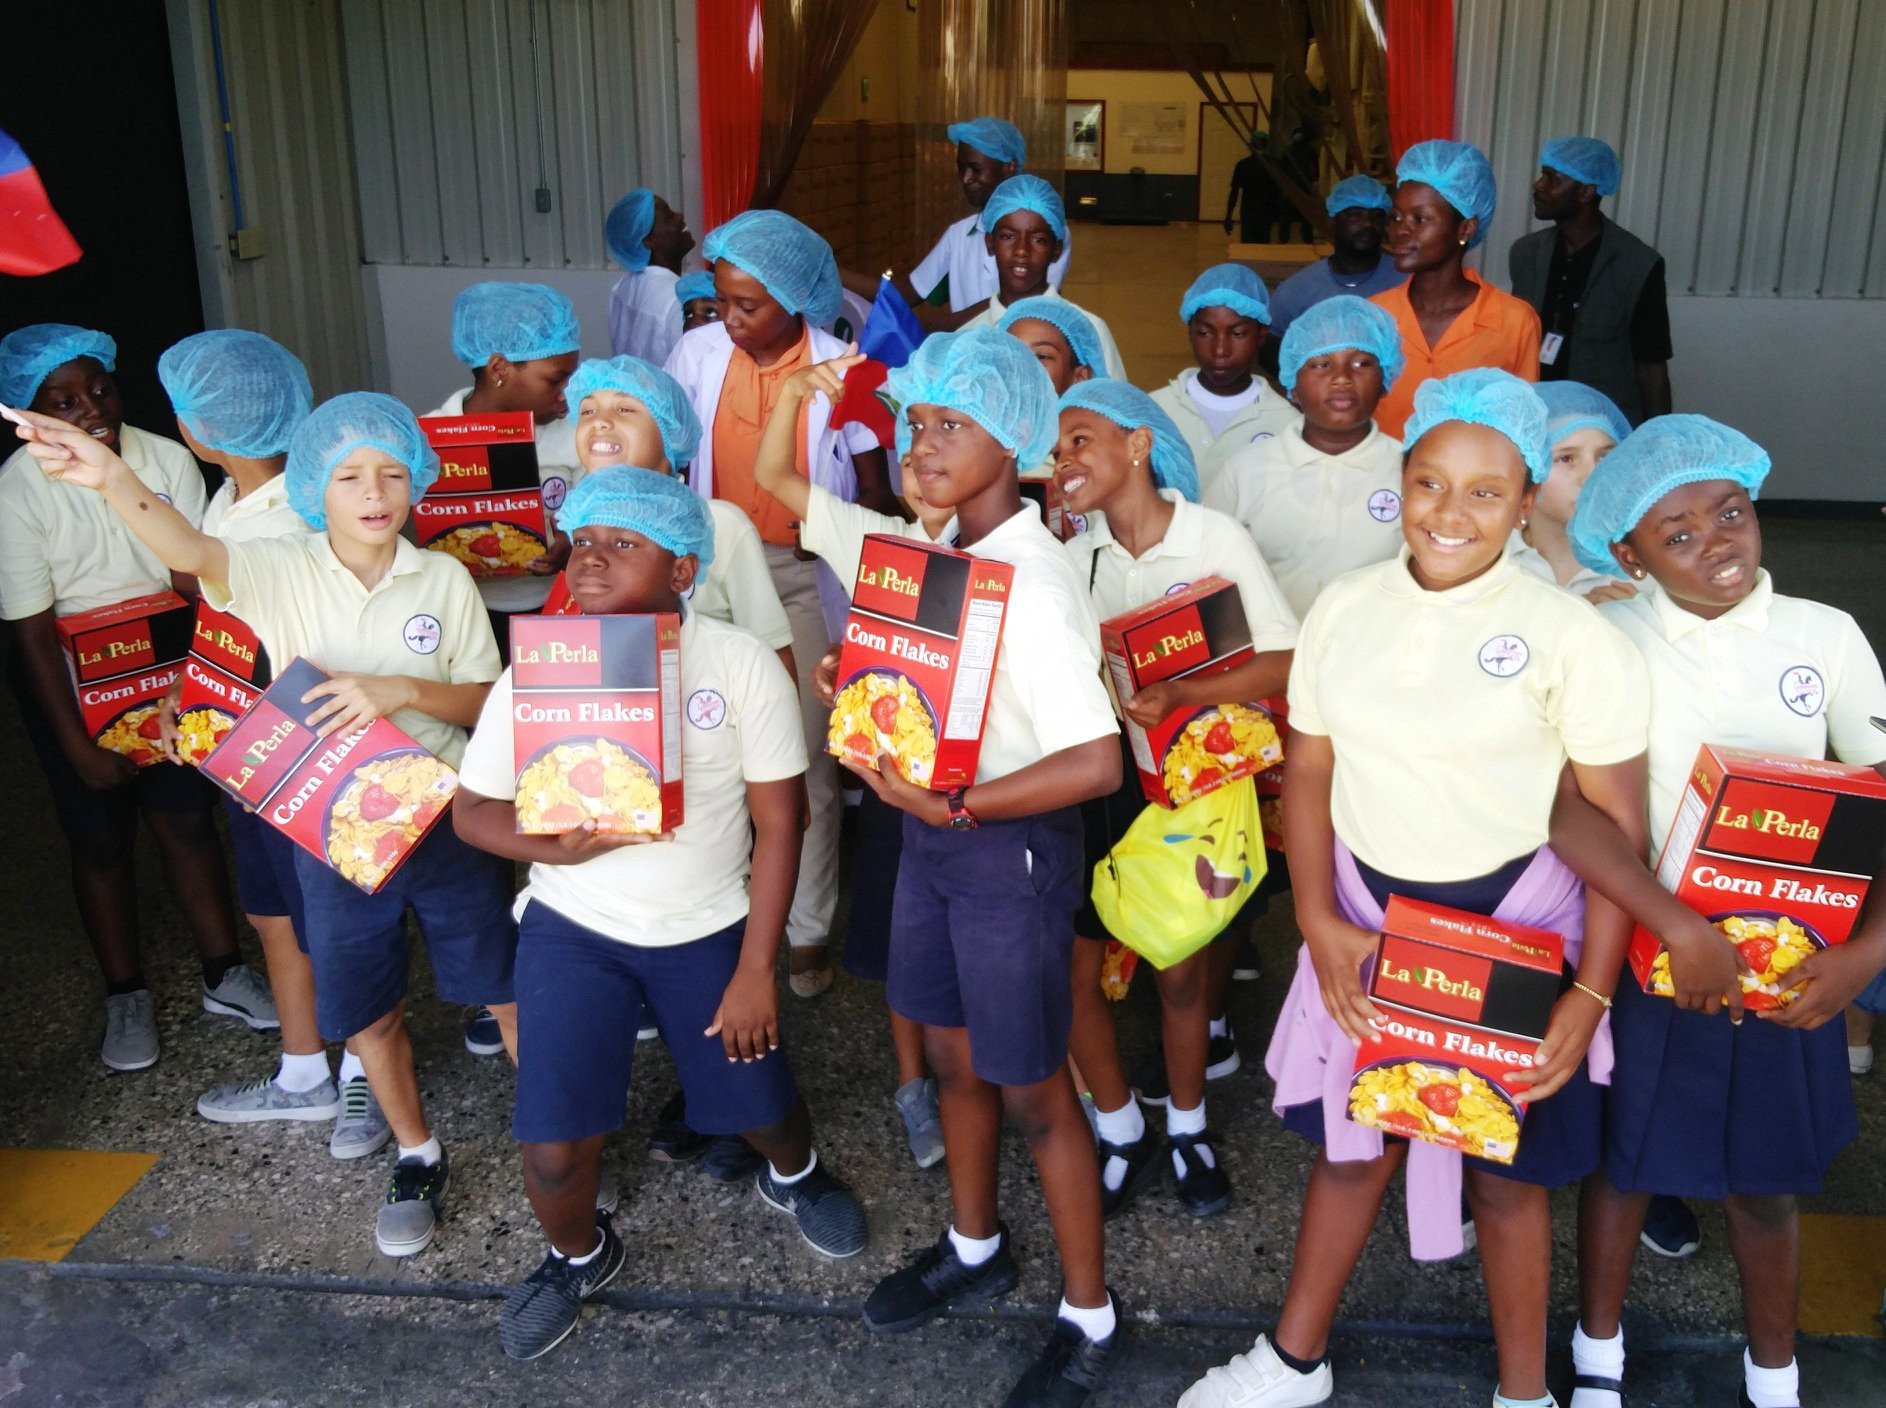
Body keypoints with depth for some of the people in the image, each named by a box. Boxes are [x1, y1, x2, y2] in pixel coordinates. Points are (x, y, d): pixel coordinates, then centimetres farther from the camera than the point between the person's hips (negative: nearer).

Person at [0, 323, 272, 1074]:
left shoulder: (168, 461, -15)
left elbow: (194, 581, -11)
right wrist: (77, 745, -16)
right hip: (68, 681, -2)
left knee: (188, 818, 7)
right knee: (100, 837, 8)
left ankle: (224, 975, 22)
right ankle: (126, 996, 25)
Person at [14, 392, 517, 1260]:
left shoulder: (444, 579, -5)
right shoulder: (280, 572, -8)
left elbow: (487, 702, -3)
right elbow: (189, 551, -29)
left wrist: (402, 690, -22)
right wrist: (112, 479, -48)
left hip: (446, 821, 0)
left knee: (507, 992, 9)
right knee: (368, 1013, 15)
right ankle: (416, 1159, 39)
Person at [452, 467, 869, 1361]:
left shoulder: (742, 665, -15)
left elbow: (777, 822, -11)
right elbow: (471, 810, -4)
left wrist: (757, 968, -11)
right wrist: (557, 846, -26)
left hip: (711, 928, 0)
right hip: (573, 929, 1)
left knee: (760, 1105, 11)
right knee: (553, 1146, -3)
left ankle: (793, 1177, 50)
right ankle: (578, 1256, 33)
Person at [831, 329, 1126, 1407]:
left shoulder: (1036, 584, -24)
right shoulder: (939, 554, 3)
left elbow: (1096, 762, -30)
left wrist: (949, 804, -27)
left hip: (1012, 845, -8)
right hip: (933, 826, 8)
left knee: (1032, 1088, 6)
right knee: (954, 1056, 22)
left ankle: (1091, 1317, 26)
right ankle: (975, 1248, 45)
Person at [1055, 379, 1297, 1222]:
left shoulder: (1216, 539, -9)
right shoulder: (1074, 560, 3)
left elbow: (1284, 662, -14)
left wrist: (1184, 696, -26)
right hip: (1095, 781, 3)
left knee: (1180, 971, 11)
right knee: (1069, 969, 1)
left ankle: (1187, 1131, 35)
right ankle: (1123, 1135, 24)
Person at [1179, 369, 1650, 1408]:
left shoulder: (1570, 636, -13)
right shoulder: (1343, 609, -2)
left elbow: (1619, 822, -10)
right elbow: (1308, 773, 4)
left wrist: (1590, 993, -14)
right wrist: (1319, 921, -7)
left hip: (1515, 923, -3)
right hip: (1367, 918, 3)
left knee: (1506, 1169, 12)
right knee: (1351, 1137, 17)